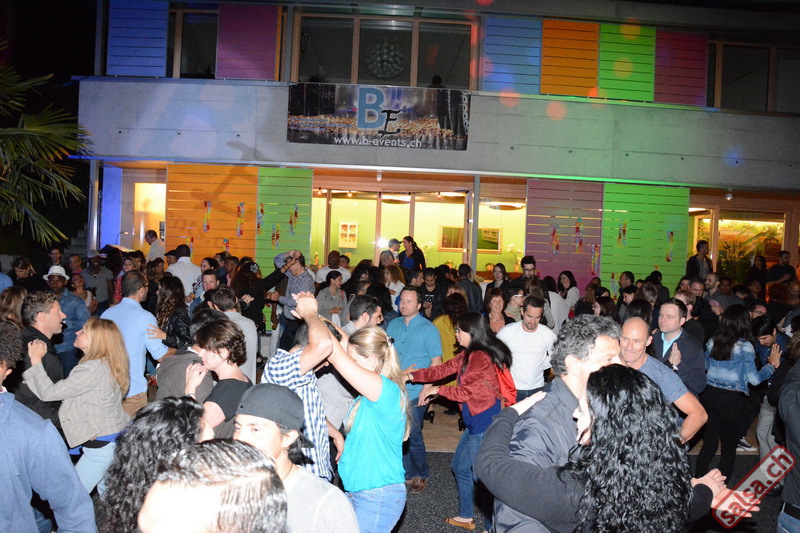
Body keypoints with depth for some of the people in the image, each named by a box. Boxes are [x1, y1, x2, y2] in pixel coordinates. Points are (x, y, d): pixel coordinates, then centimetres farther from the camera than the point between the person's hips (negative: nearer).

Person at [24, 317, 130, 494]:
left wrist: (36, 359, -8)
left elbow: (49, 393, -18)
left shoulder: (92, 368, -23)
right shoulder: (106, 364, 7)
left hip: (101, 445, -10)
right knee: (108, 495, 22)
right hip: (117, 438, 10)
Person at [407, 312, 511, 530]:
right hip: (475, 421, 11)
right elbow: (445, 368, 11)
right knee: (460, 466, 19)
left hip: (485, 421, -11)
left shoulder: (480, 357, -20)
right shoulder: (468, 354, 11)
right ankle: (465, 517, 34)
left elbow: (466, 392, -20)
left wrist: (436, 390, -8)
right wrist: (412, 375, 8)